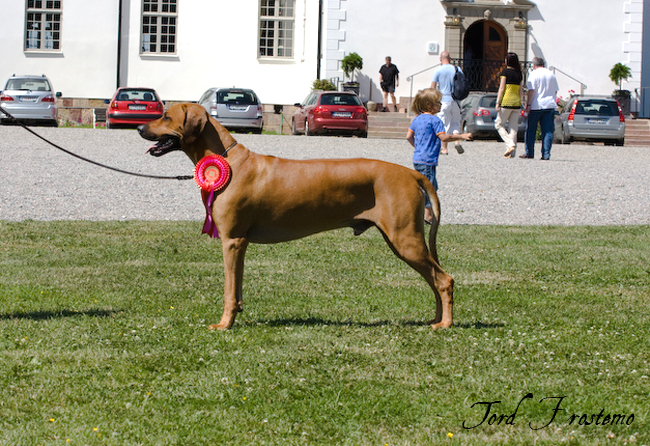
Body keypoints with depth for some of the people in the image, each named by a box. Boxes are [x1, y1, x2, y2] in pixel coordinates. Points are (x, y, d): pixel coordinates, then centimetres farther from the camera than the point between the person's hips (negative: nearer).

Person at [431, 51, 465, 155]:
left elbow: (433, 87, -4)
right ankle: (457, 141, -10)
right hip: (455, 100, 2)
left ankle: (444, 148, 4)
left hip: (443, 100, -2)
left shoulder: (438, 70, -5)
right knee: (455, 122, 14)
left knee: (444, 124, 3)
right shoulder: (457, 69, 3)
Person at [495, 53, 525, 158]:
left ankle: (510, 144, -11)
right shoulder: (519, 73, 9)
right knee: (513, 127, 7)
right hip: (516, 102, 5)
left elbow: (502, 88, -9)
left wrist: (497, 103, -7)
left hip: (506, 102, -5)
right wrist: (521, 103, 16)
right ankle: (511, 152, 3)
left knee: (499, 124, 7)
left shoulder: (505, 71, -6)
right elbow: (521, 91, 11)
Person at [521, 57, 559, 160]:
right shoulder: (552, 75, 12)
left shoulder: (534, 74, -5)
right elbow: (555, 91, 15)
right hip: (550, 105, 4)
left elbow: (531, 91, -12)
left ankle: (529, 152, 9)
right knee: (548, 131, 1)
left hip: (536, 106, -4)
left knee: (530, 130, 7)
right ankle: (546, 154, -5)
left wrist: (528, 105, -10)